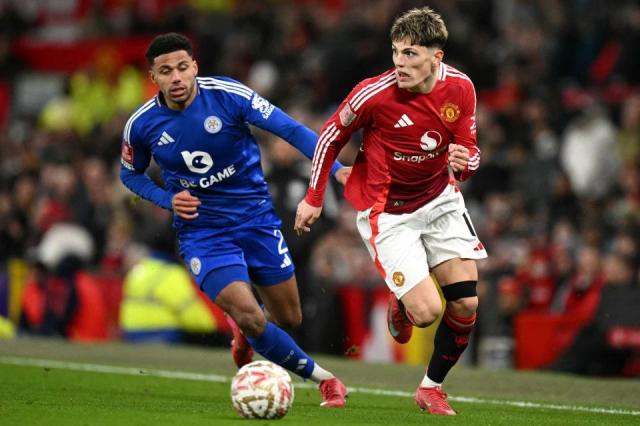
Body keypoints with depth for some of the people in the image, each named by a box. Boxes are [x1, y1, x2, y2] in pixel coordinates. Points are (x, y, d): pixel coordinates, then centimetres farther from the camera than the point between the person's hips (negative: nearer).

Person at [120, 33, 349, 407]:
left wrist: (335, 168, -28)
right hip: (203, 232, -1)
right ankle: (321, 377, 3)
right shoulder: (142, 125, -9)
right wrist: (168, 200, -9)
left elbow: (290, 129, -16)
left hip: (257, 218, 1)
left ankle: (245, 335, 47)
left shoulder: (228, 95, -16)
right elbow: (131, 174, 10)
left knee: (289, 318, 9)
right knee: (248, 315, -19)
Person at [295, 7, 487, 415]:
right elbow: (331, 136, -6)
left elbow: (468, 150, 0)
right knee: (426, 312, -15)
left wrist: (465, 162, -25)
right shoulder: (375, 94, -24)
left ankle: (432, 387, 20)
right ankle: (400, 305, 24)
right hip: (388, 211, -4)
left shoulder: (460, 88, -13)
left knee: (466, 304, -2)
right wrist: (314, 198, -1)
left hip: (439, 198, 4)